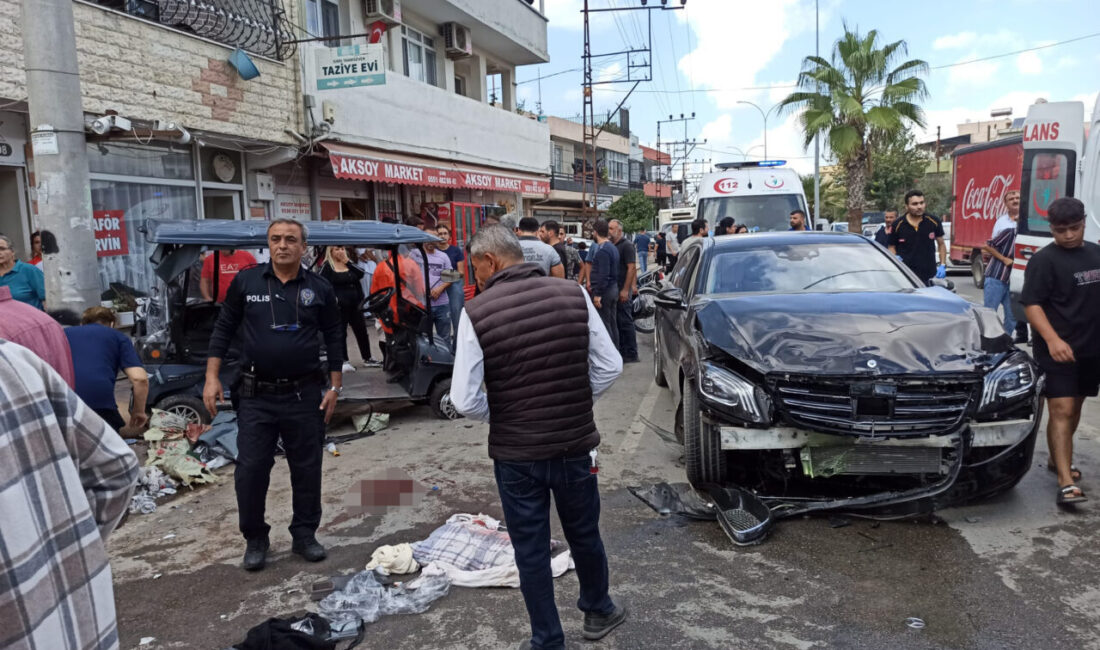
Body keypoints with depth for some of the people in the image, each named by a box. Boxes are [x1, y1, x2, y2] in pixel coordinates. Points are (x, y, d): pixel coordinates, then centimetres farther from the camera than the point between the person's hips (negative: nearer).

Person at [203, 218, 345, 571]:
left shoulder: (319, 288, 1)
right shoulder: (246, 281, 1)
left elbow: (335, 337, 6)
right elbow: (223, 329, 6)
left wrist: (334, 386, 2)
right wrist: (211, 378, 0)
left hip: (305, 394, 0)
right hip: (257, 395, 0)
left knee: (307, 469, 8)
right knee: (250, 469, 2)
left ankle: (305, 535, 25)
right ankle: (255, 539, 21)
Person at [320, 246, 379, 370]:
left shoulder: (349, 264, 12)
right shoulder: (327, 266, -4)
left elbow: (361, 274, -5)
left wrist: (347, 261, -10)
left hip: (355, 304, 6)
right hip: (339, 306, -5)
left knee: (361, 331, 10)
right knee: (341, 333, 3)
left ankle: (367, 359, 20)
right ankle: (344, 361, 11)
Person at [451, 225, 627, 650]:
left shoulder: (476, 313, -14)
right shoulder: (573, 295, -7)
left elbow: (465, 400, -14)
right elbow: (609, 367, -3)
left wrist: (499, 420, 6)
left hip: (515, 455, -2)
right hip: (576, 446, 3)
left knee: (531, 551, 15)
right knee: (585, 536, 24)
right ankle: (598, 612, 45)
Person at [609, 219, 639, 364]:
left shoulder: (626, 245, -10)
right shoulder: (611, 245, 15)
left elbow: (632, 268, -17)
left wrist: (626, 290, -22)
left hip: (622, 291, -8)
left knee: (625, 322, -5)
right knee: (617, 321, 12)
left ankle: (631, 354, 1)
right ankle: (621, 351, 20)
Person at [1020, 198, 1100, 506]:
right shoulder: (1044, 260, -10)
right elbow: (1031, 304, -16)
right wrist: (1053, 339, -28)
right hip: (1058, 350, -7)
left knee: (1075, 406, 16)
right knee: (1061, 411, -11)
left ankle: (1058, 458, 33)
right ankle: (1066, 482, -14)